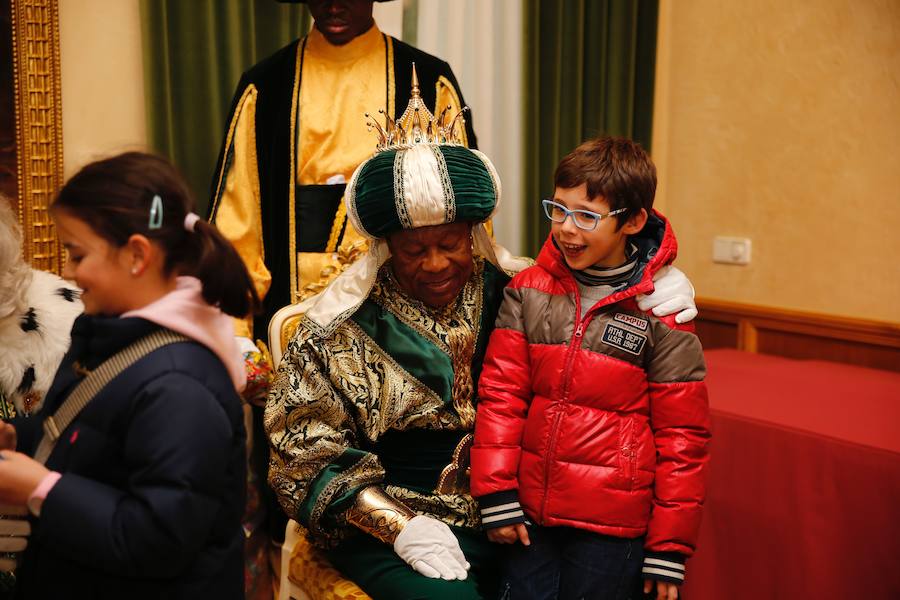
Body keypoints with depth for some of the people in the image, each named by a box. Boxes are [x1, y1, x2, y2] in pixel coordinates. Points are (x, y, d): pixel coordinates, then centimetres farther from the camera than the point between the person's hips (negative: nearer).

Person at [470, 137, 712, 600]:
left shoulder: (660, 318, -7)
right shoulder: (529, 291, 1)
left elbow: (681, 438, -4)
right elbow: (501, 393, 2)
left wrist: (669, 549, -3)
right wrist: (496, 494, -4)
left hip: (612, 527, -3)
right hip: (530, 513, 3)